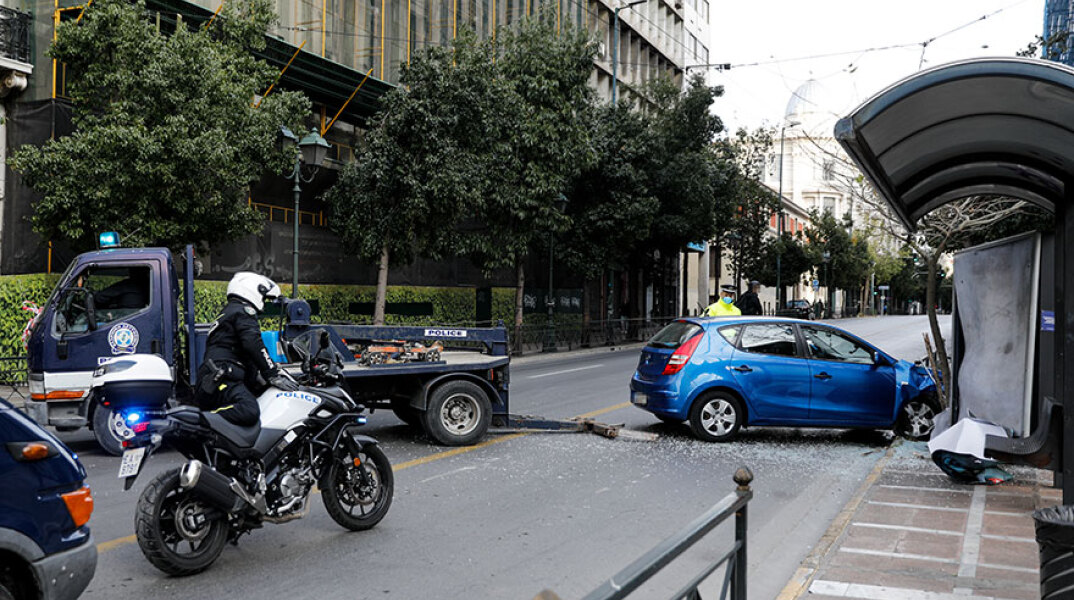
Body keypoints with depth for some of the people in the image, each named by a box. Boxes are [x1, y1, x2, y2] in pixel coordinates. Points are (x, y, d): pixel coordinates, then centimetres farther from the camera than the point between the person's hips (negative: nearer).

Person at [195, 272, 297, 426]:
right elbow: (253, 344, -13)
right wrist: (273, 375, -13)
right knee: (249, 412, -34)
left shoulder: (227, 312, 35)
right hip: (223, 378, -11)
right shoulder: (243, 311, 2)